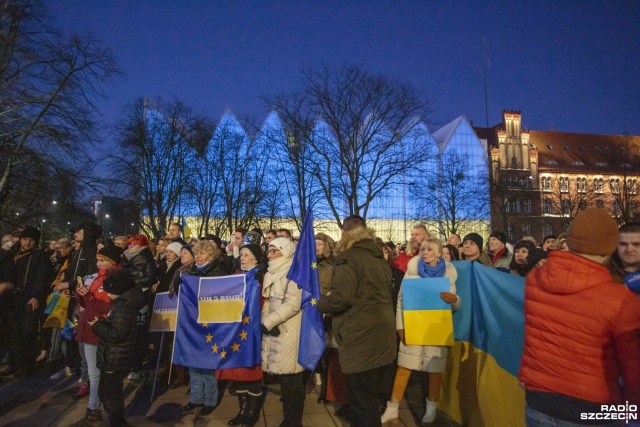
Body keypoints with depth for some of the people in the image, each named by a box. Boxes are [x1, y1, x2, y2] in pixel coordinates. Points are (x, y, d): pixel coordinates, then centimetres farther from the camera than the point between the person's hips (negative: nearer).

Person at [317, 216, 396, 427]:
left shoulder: (348, 258, -13)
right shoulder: (380, 257, 11)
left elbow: (340, 298, -23)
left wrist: (319, 302, -4)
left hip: (361, 338, -8)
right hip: (383, 335, 9)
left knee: (362, 400, 3)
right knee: (376, 396, 20)